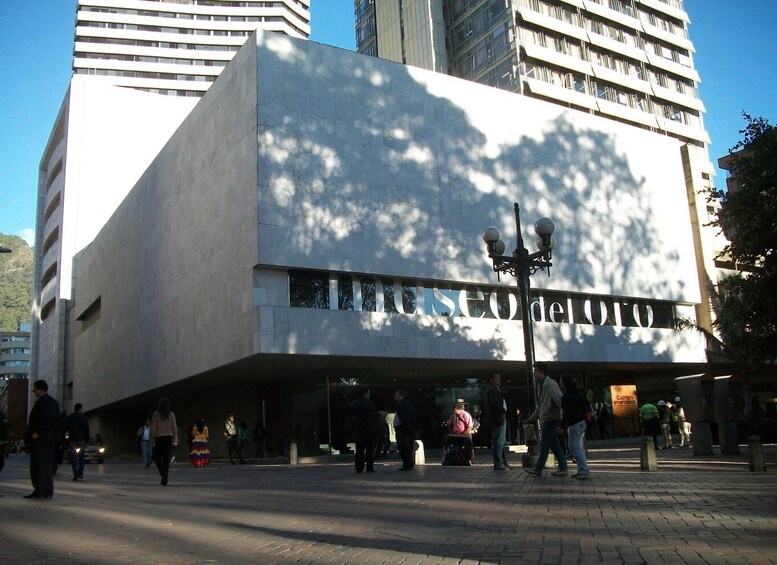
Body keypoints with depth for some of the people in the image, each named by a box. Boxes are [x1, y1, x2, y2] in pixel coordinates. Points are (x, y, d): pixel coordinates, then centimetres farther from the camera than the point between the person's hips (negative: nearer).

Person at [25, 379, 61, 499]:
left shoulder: (41, 401, -13)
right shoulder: (53, 402, 14)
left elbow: (44, 418, -24)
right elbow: (57, 420, 14)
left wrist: (36, 433, -18)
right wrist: (54, 435, 15)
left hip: (39, 439, -9)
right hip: (51, 439, 9)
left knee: (38, 466, -4)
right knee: (48, 465, 10)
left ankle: (39, 491, -3)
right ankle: (48, 492, 12)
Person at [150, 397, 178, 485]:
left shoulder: (156, 414, -4)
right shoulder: (171, 414, 1)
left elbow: (153, 429, -5)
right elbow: (174, 428, 0)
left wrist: (152, 440, 2)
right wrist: (175, 440, 4)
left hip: (159, 438, -2)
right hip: (169, 438, 2)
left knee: (157, 458, 11)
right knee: (166, 460, 7)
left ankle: (163, 474, -12)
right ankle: (164, 479, 6)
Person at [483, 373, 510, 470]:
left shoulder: (492, 389, 20)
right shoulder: (492, 389, -15)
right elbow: (495, 403, -26)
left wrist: (503, 411, 7)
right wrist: (503, 411, -12)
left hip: (500, 418, 12)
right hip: (498, 418, -12)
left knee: (502, 441, 16)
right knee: (499, 441, -9)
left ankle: (504, 463, 23)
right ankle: (498, 464, -6)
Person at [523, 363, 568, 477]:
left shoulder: (551, 384, -14)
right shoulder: (540, 385, 17)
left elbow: (559, 400, -23)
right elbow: (540, 406, 25)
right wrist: (532, 418, 28)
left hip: (551, 419, -9)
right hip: (545, 419, 9)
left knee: (544, 445, -3)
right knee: (554, 445, 9)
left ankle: (538, 469, 4)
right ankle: (562, 468, 12)